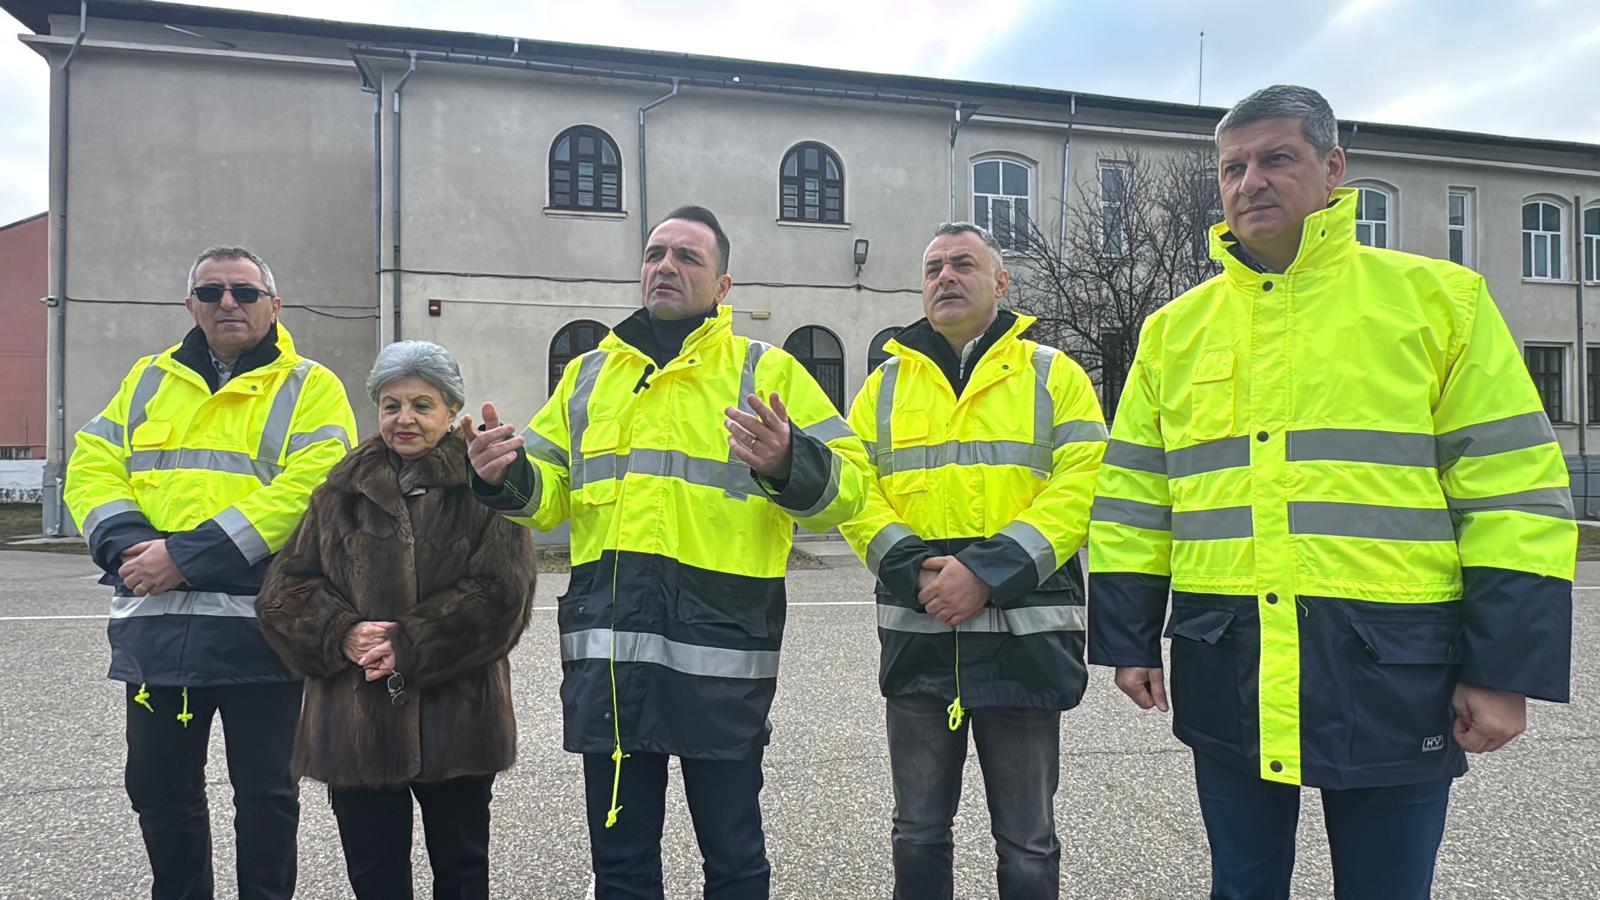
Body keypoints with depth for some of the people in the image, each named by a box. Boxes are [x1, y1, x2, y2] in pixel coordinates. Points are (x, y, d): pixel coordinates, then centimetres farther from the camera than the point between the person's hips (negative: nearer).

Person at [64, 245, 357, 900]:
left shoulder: (309, 388, -2)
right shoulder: (148, 381, 15)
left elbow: (305, 490, -15)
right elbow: (91, 468, 8)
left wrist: (188, 556, -19)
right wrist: (129, 545, -12)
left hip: (257, 624, -4)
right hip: (154, 622, 5)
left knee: (263, 791, 8)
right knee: (158, 785, 16)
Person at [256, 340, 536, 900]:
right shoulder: (344, 490, 9)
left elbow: (501, 592, -11)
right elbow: (287, 586, 5)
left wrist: (409, 643, -16)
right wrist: (342, 635, -13)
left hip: (456, 715, -2)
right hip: (355, 720, 3)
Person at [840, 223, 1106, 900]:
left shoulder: (1053, 375, 4)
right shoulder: (886, 385, 11)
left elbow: (1081, 488, -8)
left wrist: (990, 572, -19)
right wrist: (912, 567, -14)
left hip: (1023, 638, -2)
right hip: (917, 637, 3)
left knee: (1026, 843, 10)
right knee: (919, 833, 14)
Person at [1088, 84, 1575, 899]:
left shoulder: (1437, 299, 1)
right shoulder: (1174, 328, 9)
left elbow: (1514, 487, -3)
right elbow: (1132, 495, 10)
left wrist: (1505, 667, -8)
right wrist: (1129, 639, 6)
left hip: (1391, 671, -2)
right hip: (1225, 673, 3)